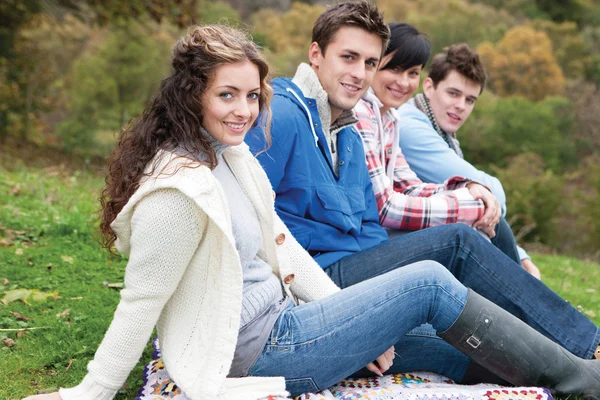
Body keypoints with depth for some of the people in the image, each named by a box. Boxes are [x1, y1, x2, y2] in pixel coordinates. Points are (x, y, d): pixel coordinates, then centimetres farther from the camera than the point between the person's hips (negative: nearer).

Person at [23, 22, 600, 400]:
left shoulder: (230, 155, 6)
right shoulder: (179, 190, -24)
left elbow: (279, 245, 8)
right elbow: (138, 306, -20)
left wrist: (359, 321, 5)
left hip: (280, 322, 9)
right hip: (254, 352, -9)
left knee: (455, 350, 8)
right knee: (431, 282, -10)